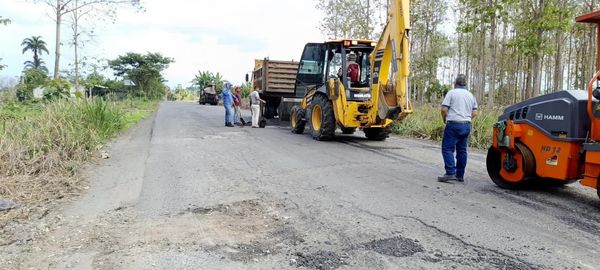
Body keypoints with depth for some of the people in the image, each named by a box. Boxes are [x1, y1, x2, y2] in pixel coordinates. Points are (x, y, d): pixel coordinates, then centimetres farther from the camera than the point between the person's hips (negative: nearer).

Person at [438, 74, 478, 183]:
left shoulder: (452, 93, -4)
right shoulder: (470, 95, 14)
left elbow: (444, 109, -11)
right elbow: (475, 112, 13)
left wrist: (444, 119, 5)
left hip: (453, 125, -6)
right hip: (467, 125, 6)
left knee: (447, 148, -5)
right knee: (462, 150, 10)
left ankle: (450, 173, -15)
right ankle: (460, 175, 13)